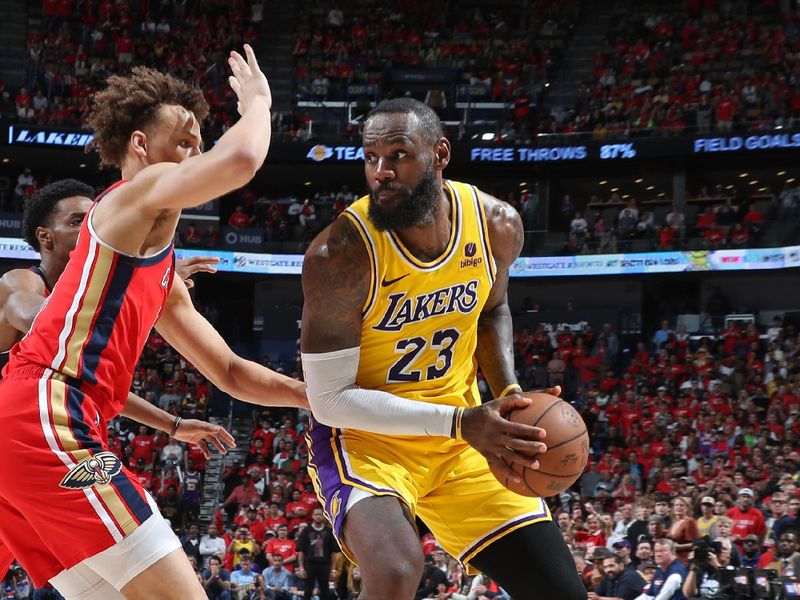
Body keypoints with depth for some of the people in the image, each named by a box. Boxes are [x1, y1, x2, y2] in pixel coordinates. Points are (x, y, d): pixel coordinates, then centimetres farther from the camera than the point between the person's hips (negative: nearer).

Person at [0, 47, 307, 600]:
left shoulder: (165, 276, 30)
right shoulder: (143, 190, 3)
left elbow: (230, 372, 33)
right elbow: (240, 160, -18)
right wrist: (257, 102, 3)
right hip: (46, 416, -10)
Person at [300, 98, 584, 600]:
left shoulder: (497, 225, -9)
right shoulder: (340, 254, -25)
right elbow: (330, 399, -21)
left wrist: (508, 393, -5)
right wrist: (459, 422, -28)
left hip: (463, 436, 5)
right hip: (364, 436, -5)